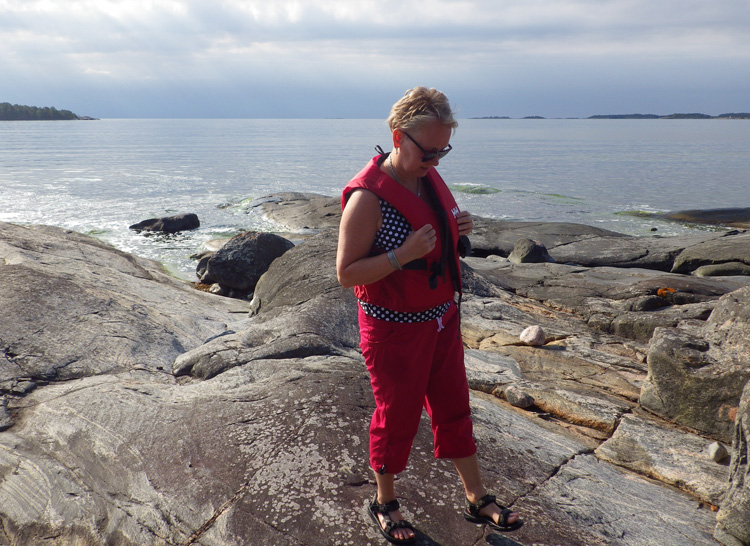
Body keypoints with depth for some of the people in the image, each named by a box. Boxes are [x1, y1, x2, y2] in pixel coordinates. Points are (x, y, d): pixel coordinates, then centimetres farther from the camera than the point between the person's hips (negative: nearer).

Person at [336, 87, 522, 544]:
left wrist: (460, 229, -6)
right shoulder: (367, 197, -22)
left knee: (454, 408, 18)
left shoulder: (430, 178, 2)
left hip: (442, 319, 7)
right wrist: (404, 254, -31)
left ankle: (478, 499, 34)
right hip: (395, 329, -7)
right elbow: (346, 272, -20)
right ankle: (385, 503, 34)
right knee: (397, 418, 10)